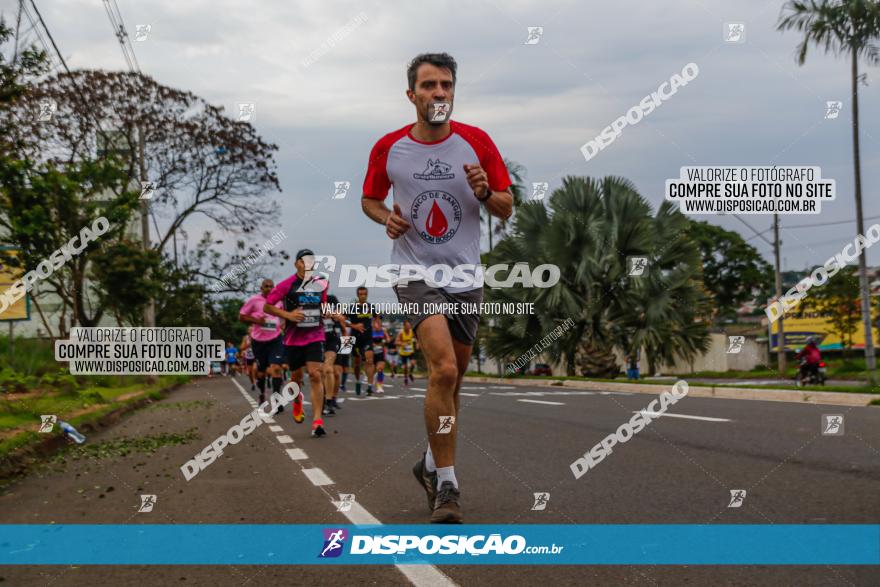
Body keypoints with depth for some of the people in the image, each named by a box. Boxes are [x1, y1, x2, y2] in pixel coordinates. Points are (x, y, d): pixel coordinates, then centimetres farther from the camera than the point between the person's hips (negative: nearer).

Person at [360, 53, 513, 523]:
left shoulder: (477, 142, 0)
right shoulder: (388, 148, -1)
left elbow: (506, 209, 5)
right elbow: (369, 199, 14)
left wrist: (485, 192, -17)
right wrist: (386, 217, -8)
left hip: (466, 276, 3)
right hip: (415, 273, -3)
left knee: (451, 379, 13)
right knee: (443, 369, -22)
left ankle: (431, 464, 37)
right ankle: (446, 484, -11)